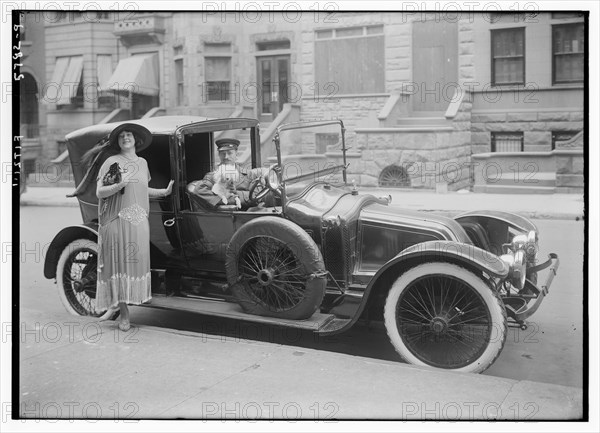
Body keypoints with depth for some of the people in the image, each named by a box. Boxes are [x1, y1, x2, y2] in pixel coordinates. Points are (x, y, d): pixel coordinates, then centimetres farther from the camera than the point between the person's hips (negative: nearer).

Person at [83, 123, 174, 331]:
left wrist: (164, 192, 21)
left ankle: (120, 302, 18)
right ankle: (123, 313, 1)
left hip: (139, 221, 5)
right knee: (118, 262, -4)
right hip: (116, 219, -5)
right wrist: (118, 186, -23)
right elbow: (100, 192, -7)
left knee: (136, 261, 2)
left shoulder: (142, 162, 15)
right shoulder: (112, 161, -2)